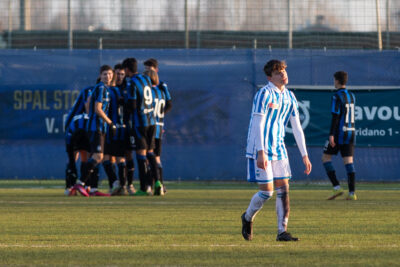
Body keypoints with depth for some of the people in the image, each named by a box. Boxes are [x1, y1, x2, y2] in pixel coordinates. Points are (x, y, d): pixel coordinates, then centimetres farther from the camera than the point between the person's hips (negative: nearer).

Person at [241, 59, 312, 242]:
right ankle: (248, 218, 20)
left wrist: (305, 156, 9)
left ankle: (282, 232, 2)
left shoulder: (289, 97, 9)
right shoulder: (264, 94, -13)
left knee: (283, 189, -1)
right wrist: (261, 153, -25)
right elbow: (258, 125, -18)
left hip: (278, 149, 7)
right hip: (261, 150, -7)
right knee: (267, 191, -7)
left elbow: (297, 128, 12)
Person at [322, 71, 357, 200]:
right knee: (348, 161, 3)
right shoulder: (352, 96, 13)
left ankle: (336, 187, -5)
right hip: (351, 131, 7)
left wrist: (331, 134, -19)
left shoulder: (337, 96, -10)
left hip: (339, 132, -7)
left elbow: (335, 116, -17)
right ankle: (352, 193, -7)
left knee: (326, 157, 5)